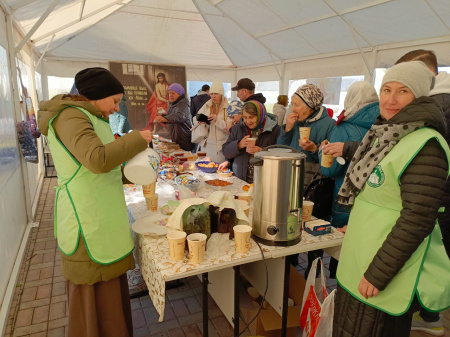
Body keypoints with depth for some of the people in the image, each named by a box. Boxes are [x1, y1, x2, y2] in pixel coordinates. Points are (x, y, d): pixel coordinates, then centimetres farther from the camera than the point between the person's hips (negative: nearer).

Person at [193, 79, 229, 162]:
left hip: (220, 146, -4)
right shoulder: (207, 105, 8)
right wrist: (200, 121, -10)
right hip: (205, 144, 4)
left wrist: (217, 120, -24)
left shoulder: (228, 107, -5)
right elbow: (194, 120, 12)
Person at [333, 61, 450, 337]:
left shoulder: (424, 146, -20)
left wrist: (377, 275, -20)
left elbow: (417, 221, -23)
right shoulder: (387, 135, 7)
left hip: (386, 278, -8)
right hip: (359, 264, 8)